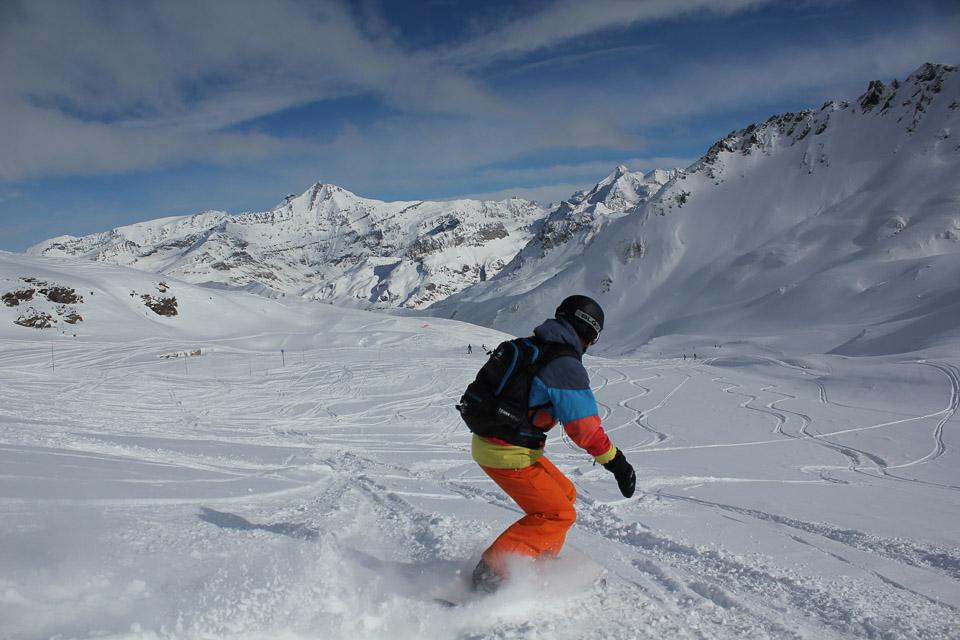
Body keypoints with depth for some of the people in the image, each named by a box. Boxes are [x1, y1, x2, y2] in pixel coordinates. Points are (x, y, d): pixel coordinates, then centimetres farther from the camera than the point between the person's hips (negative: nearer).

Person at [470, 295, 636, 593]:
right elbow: (585, 428, -18)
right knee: (558, 514, 0)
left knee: (564, 493, 18)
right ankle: (490, 575, 0)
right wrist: (617, 462, -9)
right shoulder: (566, 367, -18)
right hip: (507, 454, -9)